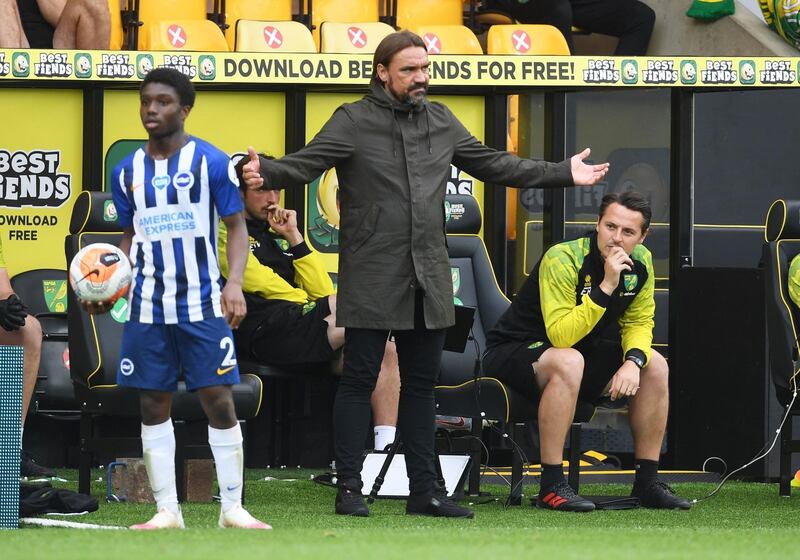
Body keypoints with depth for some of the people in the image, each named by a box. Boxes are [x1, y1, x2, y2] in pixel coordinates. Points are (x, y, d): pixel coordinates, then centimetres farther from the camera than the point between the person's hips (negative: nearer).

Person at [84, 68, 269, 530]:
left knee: (219, 401, -4)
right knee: (154, 405, 4)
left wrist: (234, 283, -15)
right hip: (147, 307, 4)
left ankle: (233, 508, 3)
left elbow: (237, 227, 0)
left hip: (203, 304, -4)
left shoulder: (212, 162, -3)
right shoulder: (128, 171, 9)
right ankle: (167, 511, 10)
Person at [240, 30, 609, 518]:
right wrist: (266, 173, -37)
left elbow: (494, 165, 21)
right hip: (372, 280, -5)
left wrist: (564, 174, 23)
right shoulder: (354, 122, -5)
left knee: (421, 384, 10)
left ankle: (424, 491, 16)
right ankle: (349, 489, 3)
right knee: (359, 381, -1)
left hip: (428, 279, 6)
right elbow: (307, 163, -15)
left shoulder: (441, 122, 12)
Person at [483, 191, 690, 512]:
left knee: (654, 365, -6)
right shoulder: (562, 260, -28)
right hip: (512, 352, -7)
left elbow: (639, 322, 2)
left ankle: (647, 482, 1)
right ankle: (551, 487, -34)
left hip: (585, 352, 7)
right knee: (568, 362, -39)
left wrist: (634, 361, -20)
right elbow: (560, 336, -36)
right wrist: (606, 287, -41)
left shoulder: (640, 263, -6)